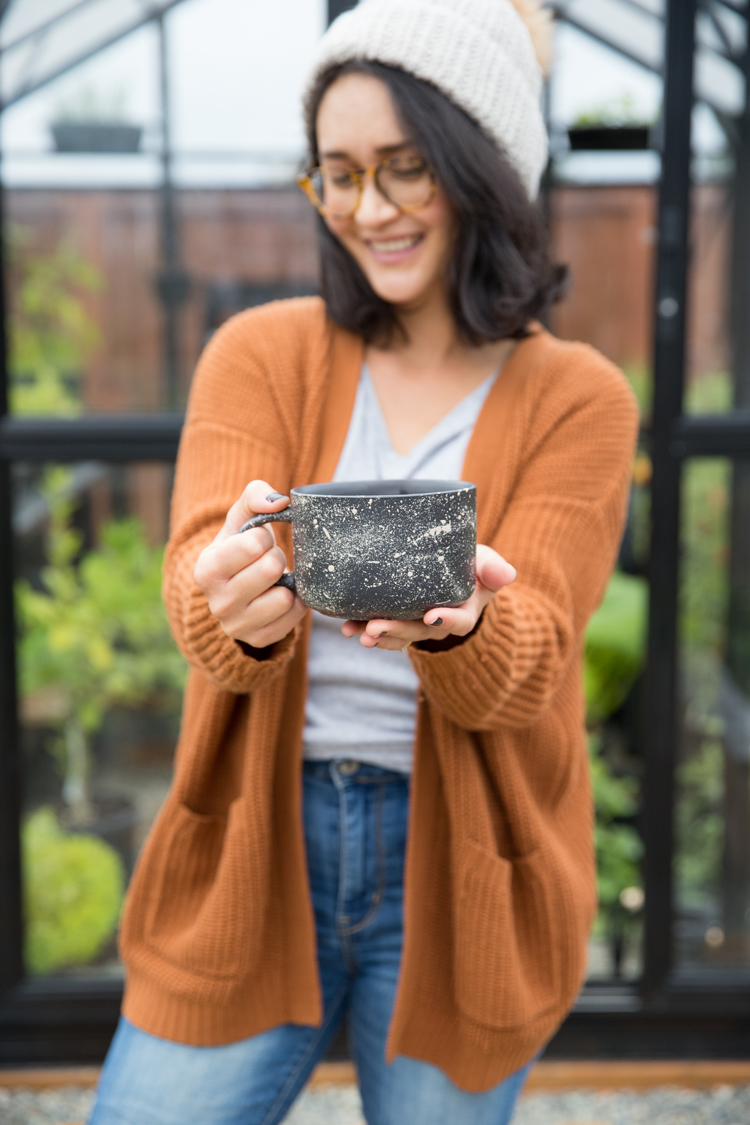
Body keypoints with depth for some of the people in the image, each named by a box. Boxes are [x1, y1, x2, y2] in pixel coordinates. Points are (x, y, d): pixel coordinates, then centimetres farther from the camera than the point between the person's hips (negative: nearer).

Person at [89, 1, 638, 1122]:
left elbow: (523, 670, -13)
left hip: (460, 873, 0)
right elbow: (196, 577, -15)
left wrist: (452, 624, -35)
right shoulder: (260, 353, 0)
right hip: (255, 853, 1)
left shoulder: (577, 398, -3)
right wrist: (238, 610, -38)